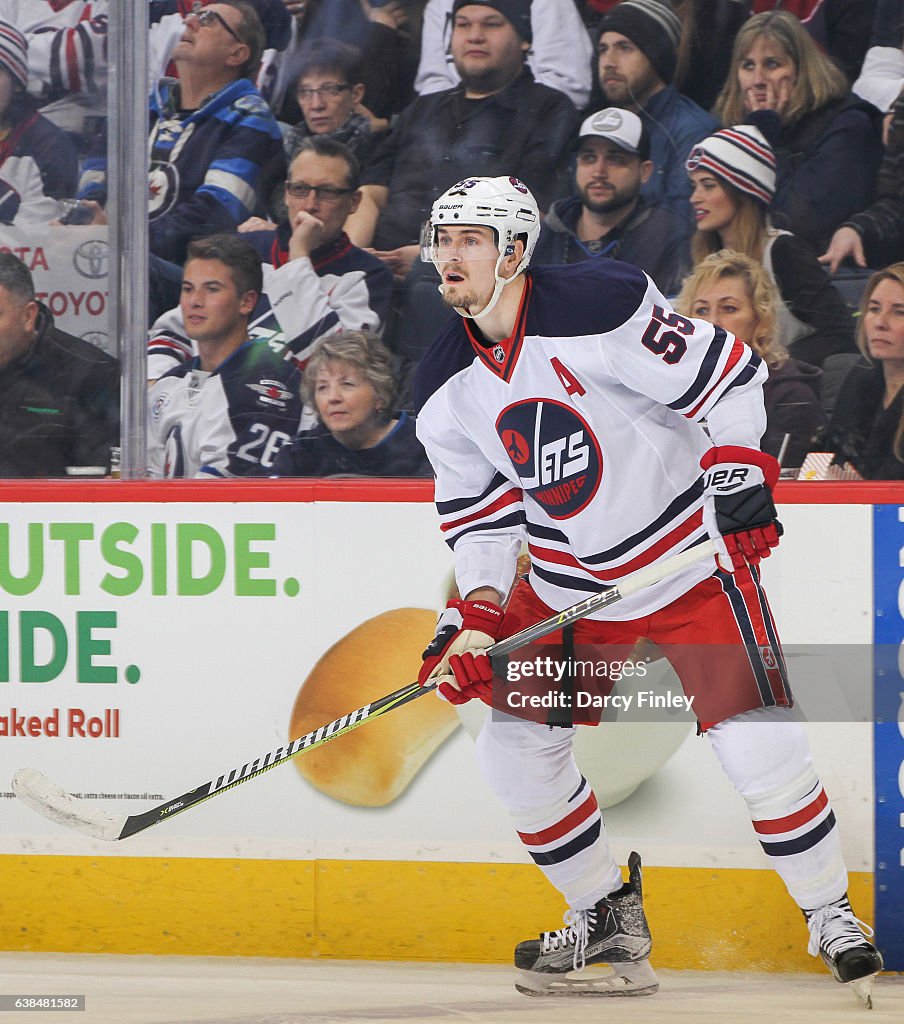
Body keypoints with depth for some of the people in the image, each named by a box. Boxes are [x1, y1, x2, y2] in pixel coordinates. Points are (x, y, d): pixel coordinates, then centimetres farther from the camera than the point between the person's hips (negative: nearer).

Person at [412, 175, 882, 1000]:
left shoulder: (598, 306, -22)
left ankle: (830, 915, 5)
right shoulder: (446, 389, -2)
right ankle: (604, 915, 18)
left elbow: (724, 374, -16)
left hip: (689, 553, -6)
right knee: (515, 744, 0)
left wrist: (739, 469, -24)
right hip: (569, 584, 6)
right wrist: (476, 615, -7)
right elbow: (479, 510, 5)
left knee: (756, 738, -13)